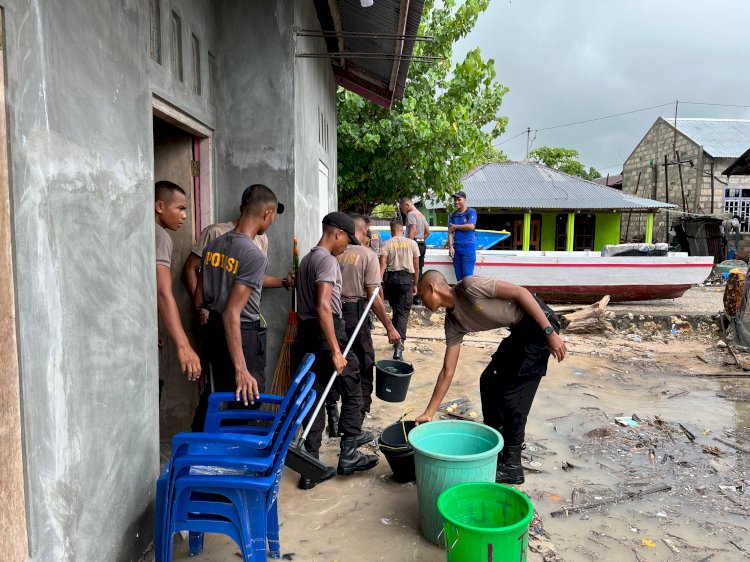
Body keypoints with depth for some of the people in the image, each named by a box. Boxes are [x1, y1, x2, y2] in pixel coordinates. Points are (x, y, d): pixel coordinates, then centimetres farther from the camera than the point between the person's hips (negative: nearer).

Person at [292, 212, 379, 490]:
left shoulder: (306, 259, 16)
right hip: (326, 334, -9)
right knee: (352, 393, 8)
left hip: (305, 334, 9)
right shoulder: (328, 260, -13)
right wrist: (336, 352, -25)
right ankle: (348, 456, 15)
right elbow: (324, 307, -24)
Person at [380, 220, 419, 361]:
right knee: (403, 312, -5)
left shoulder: (387, 243, 3)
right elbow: (416, 267, 7)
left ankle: (395, 338, 29)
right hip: (406, 278, -1)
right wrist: (415, 284, 16)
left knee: (395, 309, 20)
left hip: (390, 278, 1)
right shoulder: (412, 243, 6)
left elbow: (382, 264, -8)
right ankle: (399, 343, -22)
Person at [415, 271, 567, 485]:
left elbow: (520, 292, -20)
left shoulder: (469, 286, -20)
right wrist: (428, 413, 6)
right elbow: (448, 371, 6)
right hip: (520, 331, 9)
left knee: (513, 393, -7)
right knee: (489, 380, 12)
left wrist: (550, 332, -21)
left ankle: (511, 467, 5)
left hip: (539, 323, -9)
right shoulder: (453, 322, 4)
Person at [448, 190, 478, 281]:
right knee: (458, 275, 8)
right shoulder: (452, 215, 13)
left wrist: (455, 226, -4)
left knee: (467, 274, -8)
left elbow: (471, 226, -15)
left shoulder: (471, 212, 0)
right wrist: (450, 246, -6)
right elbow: (450, 232, 6)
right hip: (456, 247, 5)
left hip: (468, 247, -5)